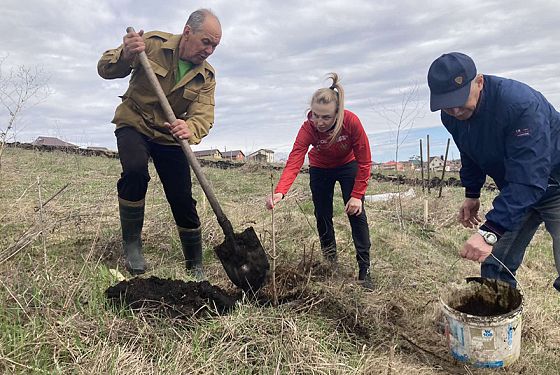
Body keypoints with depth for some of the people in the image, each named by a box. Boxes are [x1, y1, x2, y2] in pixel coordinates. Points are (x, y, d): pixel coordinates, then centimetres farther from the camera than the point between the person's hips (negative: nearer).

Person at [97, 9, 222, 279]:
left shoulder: (206, 76, -5)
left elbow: (204, 115, -18)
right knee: (135, 171, -33)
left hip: (170, 135, 2)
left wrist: (189, 129, -42)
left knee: (183, 199, -4)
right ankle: (131, 242, -11)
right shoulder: (153, 43, -12)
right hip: (134, 125, -2)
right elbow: (105, 69, -9)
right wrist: (125, 56, -33)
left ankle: (196, 266, 13)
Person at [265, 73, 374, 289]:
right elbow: (294, 162, -43)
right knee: (322, 215, 1)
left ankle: (364, 270, -3)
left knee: (356, 214, -10)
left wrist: (357, 195, -25)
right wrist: (280, 192, -60)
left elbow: (364, 162, -24)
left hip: (348, 166, -1)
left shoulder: (351, 122, -34)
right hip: (320, 169, 1)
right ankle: (329, 262, 20)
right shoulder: (308, 129, -32)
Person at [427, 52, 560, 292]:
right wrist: (472, 194, 13)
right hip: (513, 190, 7)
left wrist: (490, 232, -43)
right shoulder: (451, 115, -11)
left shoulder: (521, 103, -34)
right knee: (494, 267, 5)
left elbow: (527, 179, -38)